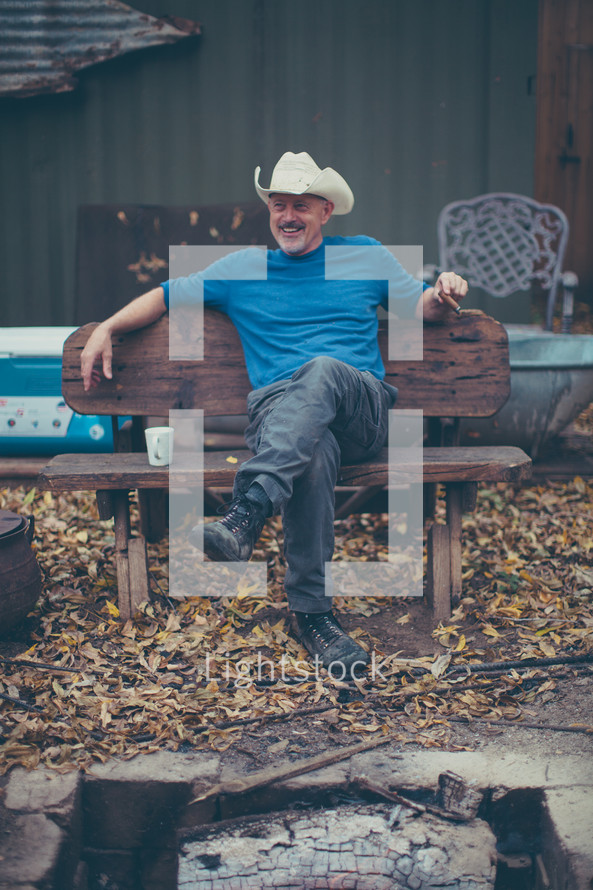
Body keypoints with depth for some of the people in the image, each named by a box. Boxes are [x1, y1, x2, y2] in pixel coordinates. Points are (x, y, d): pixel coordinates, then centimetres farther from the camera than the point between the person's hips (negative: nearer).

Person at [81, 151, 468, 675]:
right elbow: (168, 296, 24)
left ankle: (247, 514, -53)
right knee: (314, 453, -39)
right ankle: (312, 611, -33)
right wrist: (108, 328, 11)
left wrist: (443, 294, -2)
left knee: (321, 371, -38)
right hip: (276, 409, 0)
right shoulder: (242, 268, 21)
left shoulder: (365, 255, 22)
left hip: (364, 409, 1)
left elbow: (419, 306, 22)